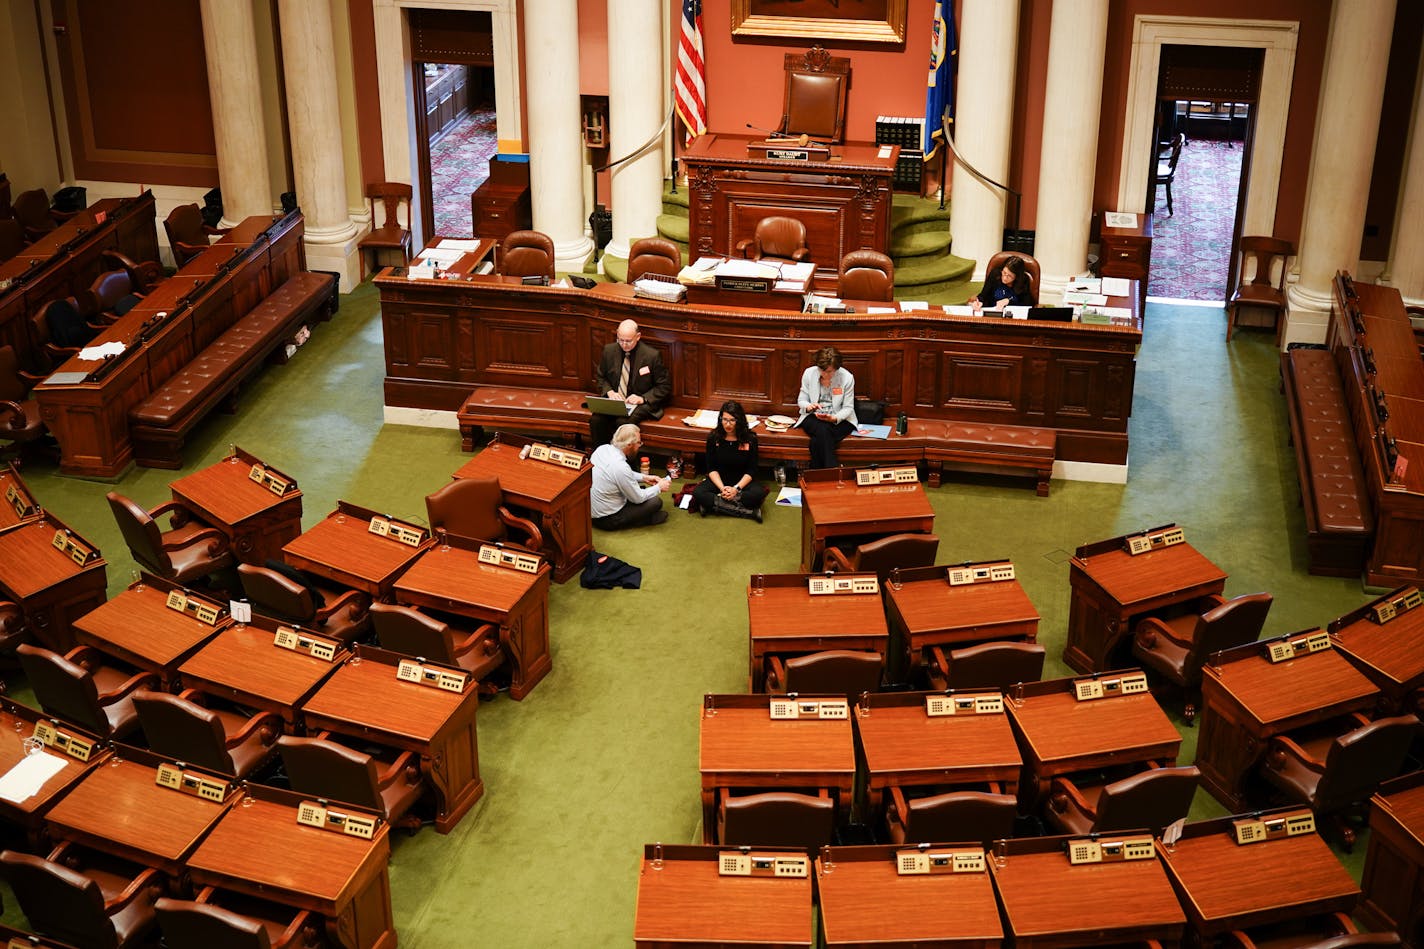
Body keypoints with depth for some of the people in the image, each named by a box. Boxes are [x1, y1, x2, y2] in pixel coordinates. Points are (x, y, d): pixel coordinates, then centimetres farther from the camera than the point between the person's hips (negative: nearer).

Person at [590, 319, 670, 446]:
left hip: (639, 403, -4)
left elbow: (664, 387, -2)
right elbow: (601, 377, 18)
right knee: (596, 420, -26)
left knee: (622, 422, -34)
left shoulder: (652, 355, -10)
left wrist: (643, 398, -16)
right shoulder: (609, 350, 2)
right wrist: (609, 392, -4)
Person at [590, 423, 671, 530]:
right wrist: (659, 487, 0)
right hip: (606, 520, -8)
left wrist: (644, 478, 13)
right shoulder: (620, 467, -31)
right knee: (656, 502, -2)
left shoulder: (602, 449, -7)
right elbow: (638, 498, -15)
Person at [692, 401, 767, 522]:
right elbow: (711, 469, -5)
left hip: (742, 481, -1)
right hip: (719, 480, 1)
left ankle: (714, 503, -28)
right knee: (698, 492, -30)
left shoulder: (750, 438, -9)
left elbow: (751, 470, -8)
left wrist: (737, 488, -22)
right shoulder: (713, 437, -5)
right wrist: (722, 488, -21)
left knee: (759, 492, -33)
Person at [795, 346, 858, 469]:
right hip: (813, 417, 2)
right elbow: (801, 400, 7)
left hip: (839, 420, -1)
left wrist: (834, 418, -23)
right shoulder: (809, 374, -3)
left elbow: (848, 408, -4)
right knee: (822, 430, -35)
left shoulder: (847, 378, -8)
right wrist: (808, 406, -18)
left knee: (817, 440, -33)